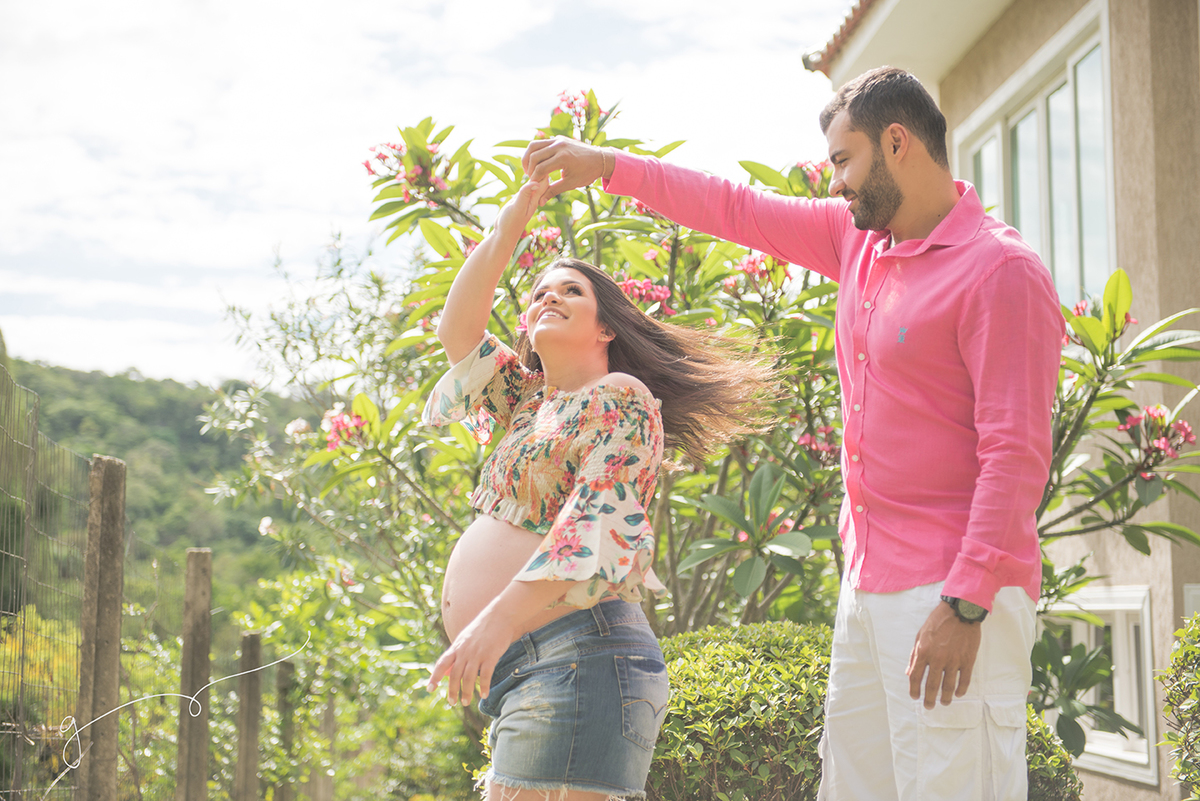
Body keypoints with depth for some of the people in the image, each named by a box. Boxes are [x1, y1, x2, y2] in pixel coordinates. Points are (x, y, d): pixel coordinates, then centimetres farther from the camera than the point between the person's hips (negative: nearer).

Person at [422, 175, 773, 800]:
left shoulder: (620, 398, -2)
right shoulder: (526, 401, 24)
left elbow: (593, 525, -16)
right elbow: (456, 330, 15)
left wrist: (497, 622, -27)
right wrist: (513, 220, 11)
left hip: (577, 654, -9)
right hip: (519, 670, 9)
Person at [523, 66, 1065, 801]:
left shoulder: (1001, 271, -13)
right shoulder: (859, 240, 13)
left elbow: (1017, 455, -17)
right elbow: (739, 209, 23)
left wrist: (965, 605, -21)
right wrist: (607, 165, 21)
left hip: (953, 597, -8)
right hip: (869, 585, 9)